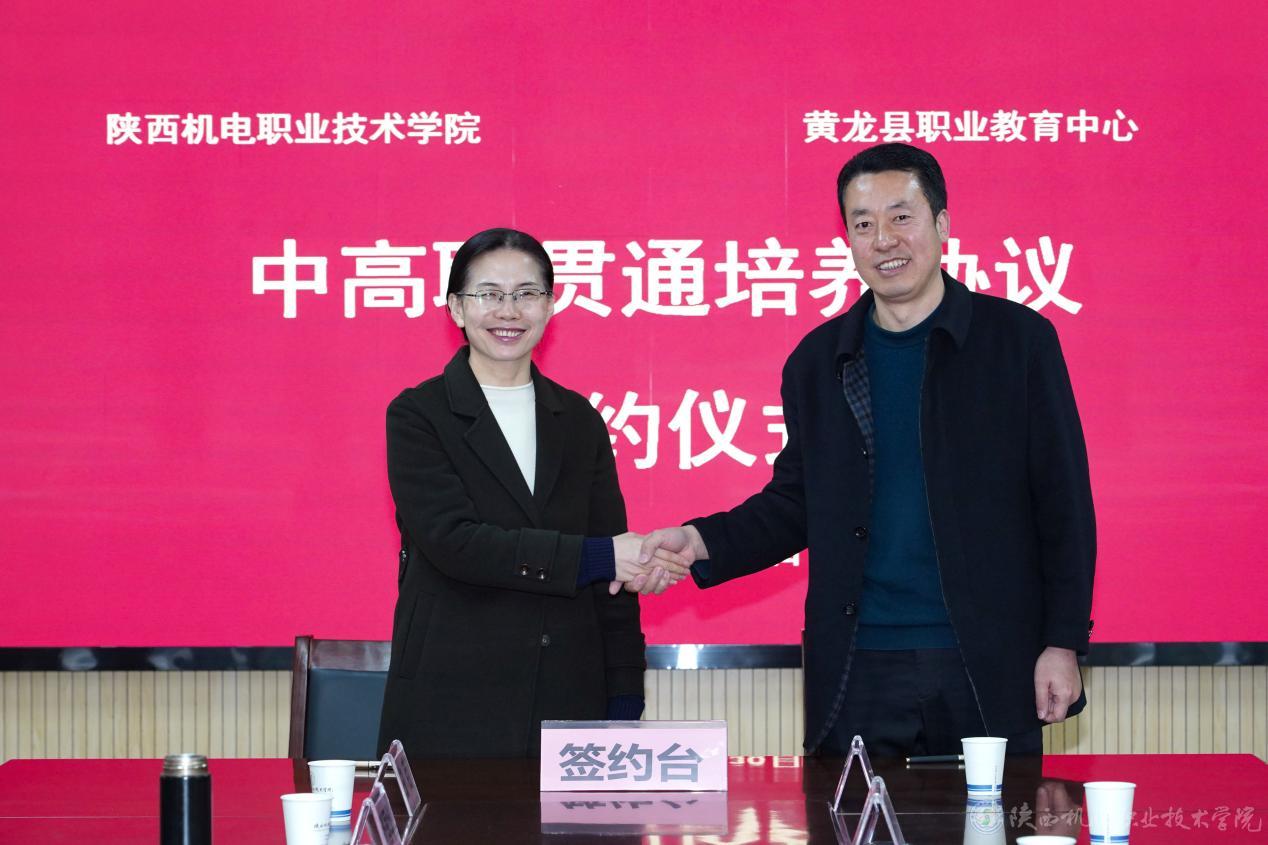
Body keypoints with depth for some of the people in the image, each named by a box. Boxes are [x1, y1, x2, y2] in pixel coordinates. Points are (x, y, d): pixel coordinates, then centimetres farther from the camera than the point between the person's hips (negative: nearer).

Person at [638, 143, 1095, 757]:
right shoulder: (818, 360, 9)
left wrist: (1063, 642, -4)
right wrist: (702, 542, -4)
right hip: (856, 671, 2)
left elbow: (1063, 502, 1)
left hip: (988, 670, -2)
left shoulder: (1018, 339, 1)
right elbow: (794, 504, 14)